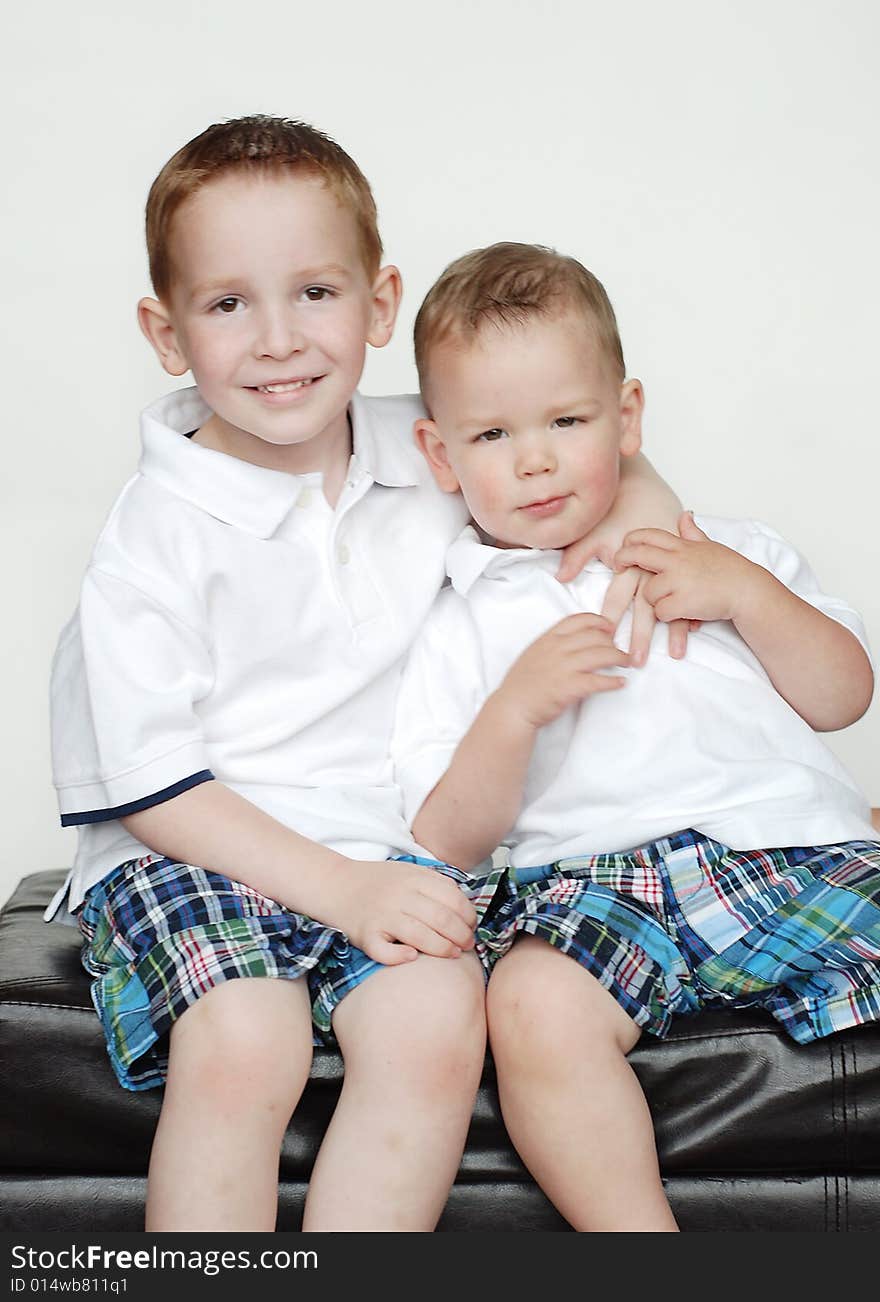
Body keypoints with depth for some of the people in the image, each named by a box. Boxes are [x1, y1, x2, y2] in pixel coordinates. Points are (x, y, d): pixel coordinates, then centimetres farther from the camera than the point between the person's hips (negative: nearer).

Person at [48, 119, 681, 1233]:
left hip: (387, 844, 3)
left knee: (437, 1027, -24)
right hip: (189, 853, -3)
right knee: (242, 1046, -29)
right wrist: (341, 890, -17)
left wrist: (639, 507, 2)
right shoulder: (159, 535, -9)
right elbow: (153, 785, -10)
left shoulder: (427, 460, 4)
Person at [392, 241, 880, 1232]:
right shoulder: (458, 627, 14)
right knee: (533, 1002, -33)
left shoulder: (728, 552, 22)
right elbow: (447, 844, 8)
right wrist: (514, 710, -10)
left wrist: (748, 594, 2)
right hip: (606, 879, -2)